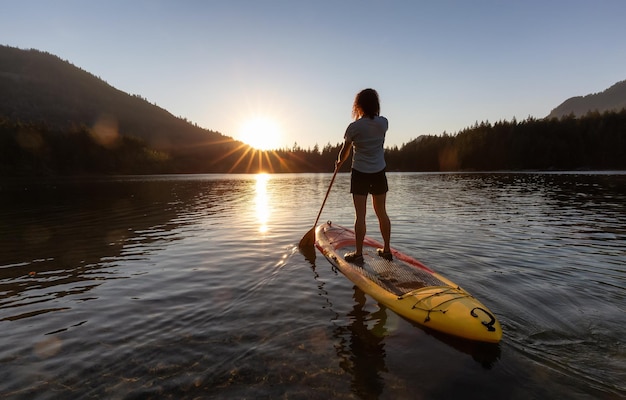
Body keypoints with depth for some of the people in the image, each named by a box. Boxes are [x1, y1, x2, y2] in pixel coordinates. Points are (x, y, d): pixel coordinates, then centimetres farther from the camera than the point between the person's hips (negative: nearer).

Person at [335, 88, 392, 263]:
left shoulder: (354, 127, -10)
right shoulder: (383, 123, 0)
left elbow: (345, 151, 3)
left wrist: (339, 162, 20)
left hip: (360, 173, -4)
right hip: (379, 173, 4)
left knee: (360, 215, -1)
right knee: (382, 213, 11)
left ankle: (358, 253, 3)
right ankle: (387, 250, 21)